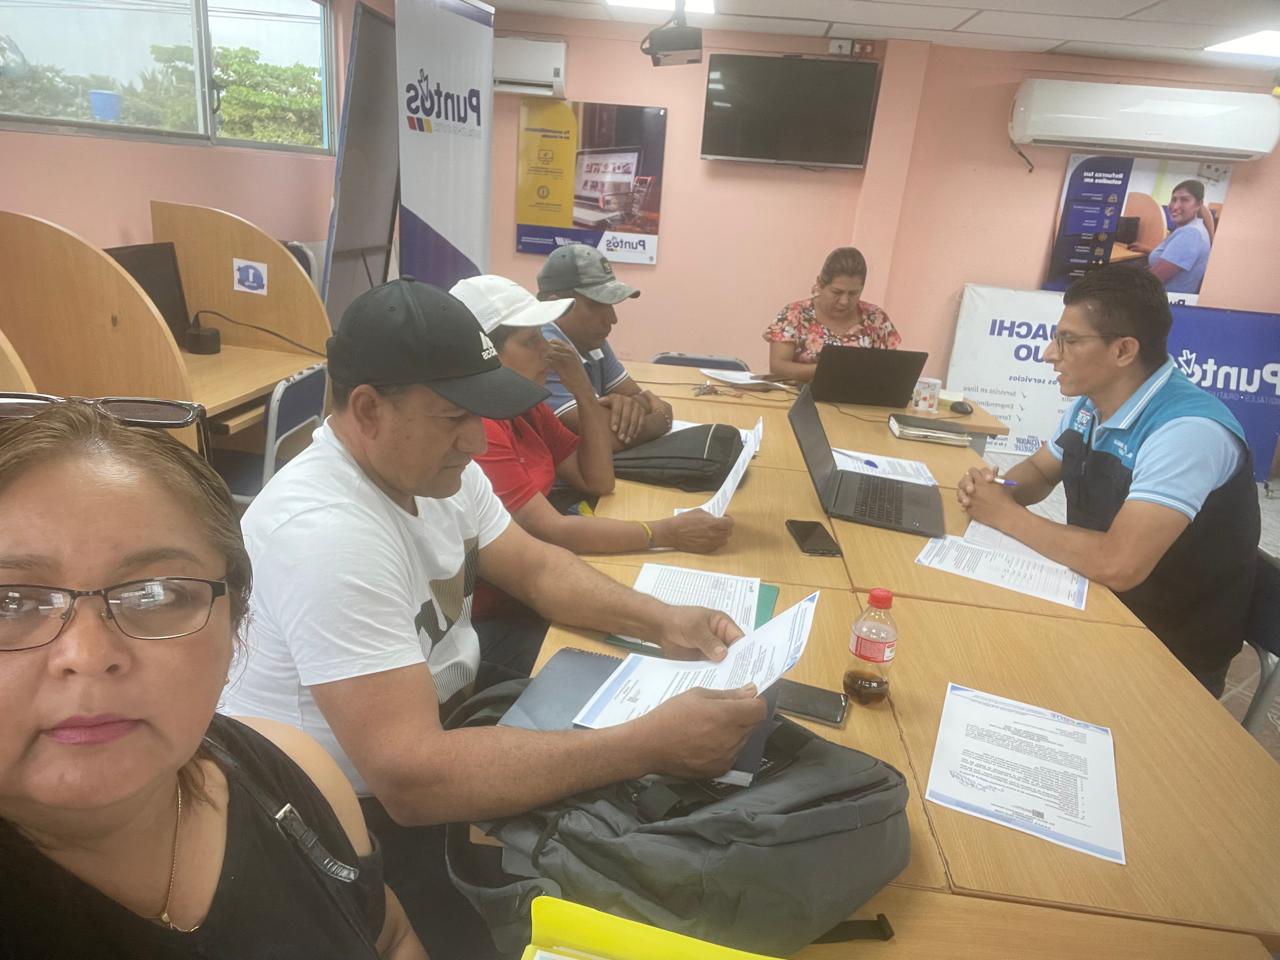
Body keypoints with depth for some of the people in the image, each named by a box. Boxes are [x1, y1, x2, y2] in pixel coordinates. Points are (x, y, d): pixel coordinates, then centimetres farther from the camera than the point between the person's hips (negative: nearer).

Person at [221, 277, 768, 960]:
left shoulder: (434, 464, -5)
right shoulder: (325, 532, -34)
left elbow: (535, 568, 5)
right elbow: (411, 780, -38)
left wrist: (661, 621, -11)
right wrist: (650, 744, -37)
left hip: (441, 709, 8)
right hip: (360, 808, -8)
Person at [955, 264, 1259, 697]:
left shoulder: (1188, 430, -29)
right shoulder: (1090, 402, -2)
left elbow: (1119, 565, -37)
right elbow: (1039, 471, 15)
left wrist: (1005, 514, -24)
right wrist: (994, 490, -9)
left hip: (1169, 650, -7)